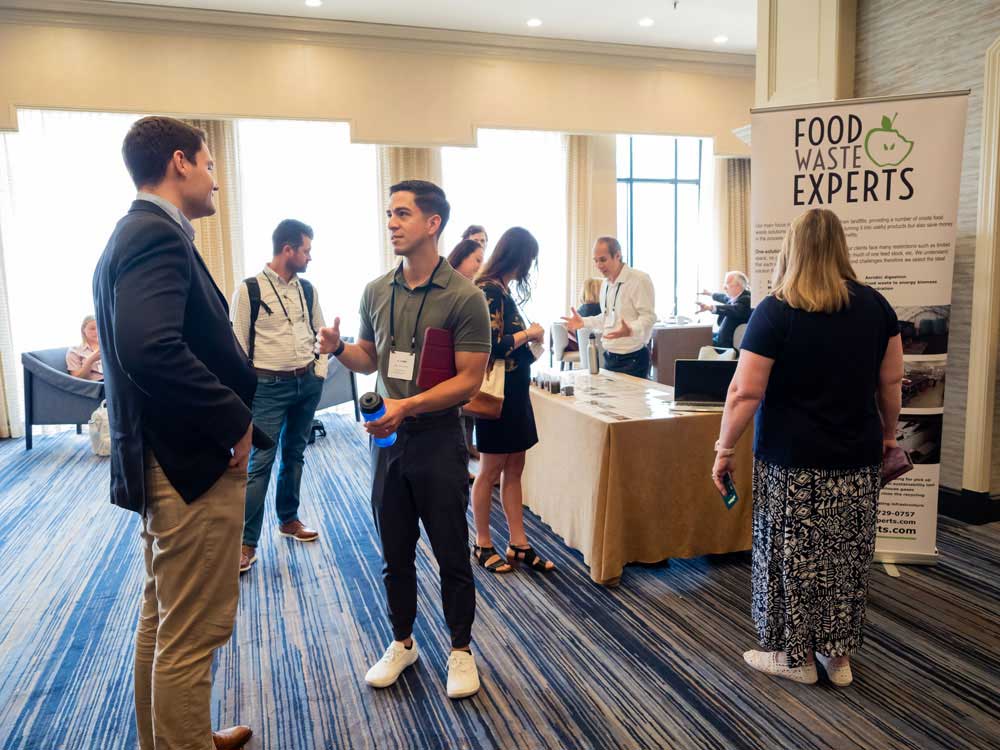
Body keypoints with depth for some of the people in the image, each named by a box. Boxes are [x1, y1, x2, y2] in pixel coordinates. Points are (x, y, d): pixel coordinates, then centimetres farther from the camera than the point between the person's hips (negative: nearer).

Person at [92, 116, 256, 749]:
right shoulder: (158, 235, -17)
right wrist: (237, 421, -20)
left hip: (161, 459, 11)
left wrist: (229, 415, 10)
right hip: (194, 464, -11)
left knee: (161, 621, 22)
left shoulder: (135, 233, 14)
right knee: (193, 634, 3)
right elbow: (153, 349, -32)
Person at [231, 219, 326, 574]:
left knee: (295, 453, 15)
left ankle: (288, 519, 32)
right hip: (270, 386, -5)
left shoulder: (307, 289, 7)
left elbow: (320, 332, 17)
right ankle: (247, 541, 4)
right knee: (260, 460, -5)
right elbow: (238, 343, -7)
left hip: (307, 383, 6)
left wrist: (320, 371, 7)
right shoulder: (250, 289, -9)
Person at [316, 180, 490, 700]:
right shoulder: (376, 291, 6)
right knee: (395, 554, 16)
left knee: (452, 555, 8)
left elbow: (469, 380, -13)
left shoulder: (464, 297, -11)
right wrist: (339, 349, -5)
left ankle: (460, 650, 28)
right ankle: (402, 643, 36)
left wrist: (407, 406, -24)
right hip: (386, 437, 5)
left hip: (438, 440, -4)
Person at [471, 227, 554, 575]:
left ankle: (518, 543, 20)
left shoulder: (500, 289, 11)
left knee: (514, 467, 12)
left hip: (514, 392, 9)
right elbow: (493, 345, -23)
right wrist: (529, 333, -12)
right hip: (498, 393, -9)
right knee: (491, 470, 3)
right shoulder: (490, 290, -17)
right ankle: (482, 545, 18)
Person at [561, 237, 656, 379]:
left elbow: (648, 316, -19)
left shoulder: (640, 279, -13)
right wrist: (583, 321, 11)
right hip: (609, 357, 8)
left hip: (633, 359, -8)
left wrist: (630, 331, -36)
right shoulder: (605, 284, 14)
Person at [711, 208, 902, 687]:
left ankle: (794, 656, 22)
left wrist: (724, 449, -5)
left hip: (792, 460, -5)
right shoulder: (875, 305, 3)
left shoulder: (775, 312, -11)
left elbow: (746, 392, -14)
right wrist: (889, 432, 23)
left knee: (791, 554, 8)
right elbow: (891, 382, 9)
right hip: (858, 459, 5)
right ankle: (838, 653, 29)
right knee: (847, 557, 15)